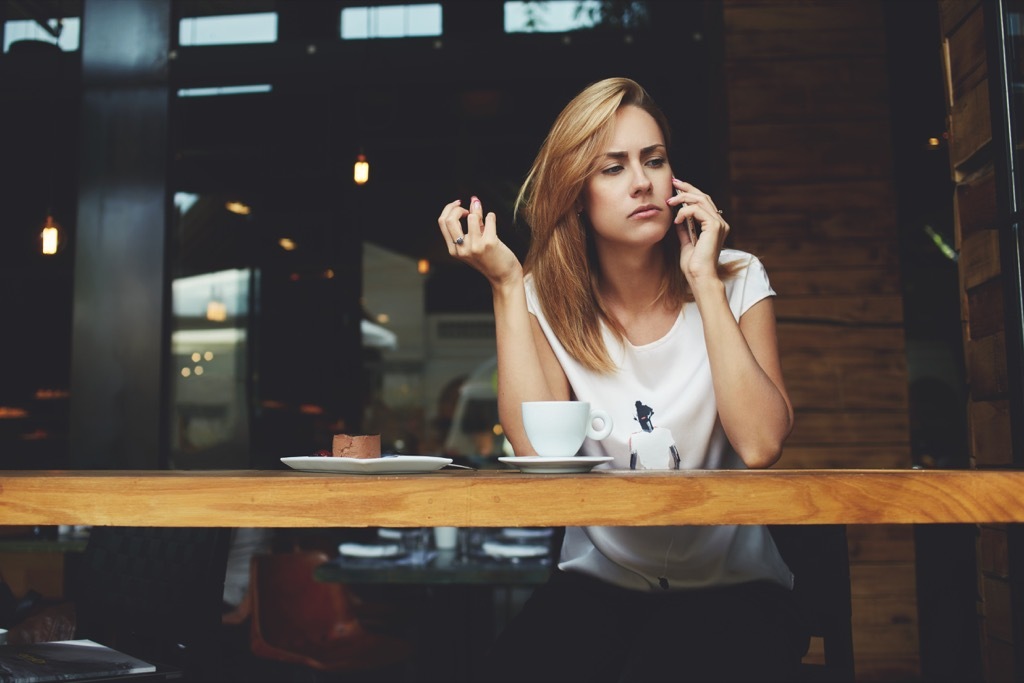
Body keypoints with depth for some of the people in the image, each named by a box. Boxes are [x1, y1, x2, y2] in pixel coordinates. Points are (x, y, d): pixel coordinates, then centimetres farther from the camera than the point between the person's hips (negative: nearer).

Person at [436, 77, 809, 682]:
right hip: (599, 581, 1)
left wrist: (703, 279, -19)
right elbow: (539, 450, -19)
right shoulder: (548, 300, -3)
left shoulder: (736, 281, -5)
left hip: (730, 581, 0)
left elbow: (761, 446, -20)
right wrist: (506, 286, -18)